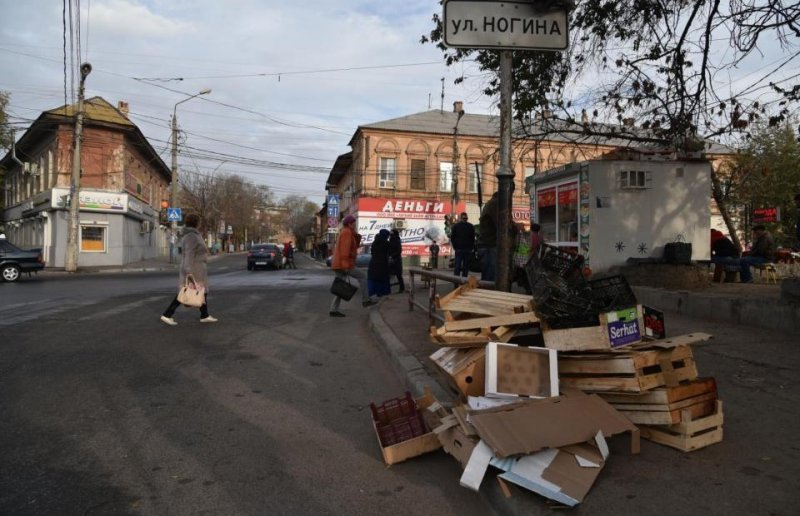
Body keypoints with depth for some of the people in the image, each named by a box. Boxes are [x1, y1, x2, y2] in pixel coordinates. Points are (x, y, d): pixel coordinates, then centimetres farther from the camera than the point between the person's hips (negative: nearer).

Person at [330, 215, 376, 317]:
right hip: (343, 265, -10)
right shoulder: (347, 232, -11)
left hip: (339, 265, 10)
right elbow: (345, 249, -21)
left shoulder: (344, 233, 22)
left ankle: (333, 310, 5)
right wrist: (346, 265, -26)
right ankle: (365, 300, 6)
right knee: (362, 277, 3)